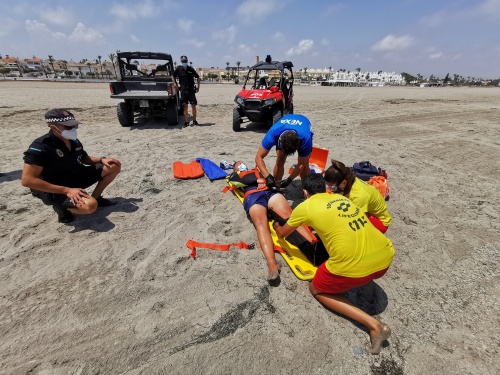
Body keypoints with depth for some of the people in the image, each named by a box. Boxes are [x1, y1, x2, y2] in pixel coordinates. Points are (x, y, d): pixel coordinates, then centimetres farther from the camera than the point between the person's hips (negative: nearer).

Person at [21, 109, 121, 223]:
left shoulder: (73, 141, -1)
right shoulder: (41, 147, -23)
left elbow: (84, 158, 20)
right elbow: (27, 180, -28)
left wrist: (101, 160, -2)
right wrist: (66, 190, -32)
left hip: (76, 178, 8)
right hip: (56, 191, -8)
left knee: (114, 167, 1)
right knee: (90, 205, -38)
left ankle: (96, 197, 12)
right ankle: (60, 206, -4)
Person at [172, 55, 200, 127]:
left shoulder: (191, 69, 4)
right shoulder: (178, 69, 4)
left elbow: (197, 77, 13)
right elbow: (173, 76, 16)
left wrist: (198, 85, 3)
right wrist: (175, 83, 3)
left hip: (191, 89, 0)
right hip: (183, 89, 0)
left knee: (193, 105, -1)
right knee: (185, 106, 0)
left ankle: (194, 120, 9)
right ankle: (186, 121, 5)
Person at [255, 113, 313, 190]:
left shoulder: (305, 138, -44)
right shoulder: (273, 134, -42)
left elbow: (301, 164, -29)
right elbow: (259, 157, -34)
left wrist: (289, 180, -38)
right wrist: (268, 176, -46)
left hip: (304, 132, -1)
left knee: (305, 164, -15)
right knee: (280, 161, -14)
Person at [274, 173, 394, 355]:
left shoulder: (305, 206, 3)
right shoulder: (341, 197, 18)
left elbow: (282, 234, 20)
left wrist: (277, 225, 41)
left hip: (354, 266, -8)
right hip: (385, 256, 8)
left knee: (317, 290, 20)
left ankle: (373, 324, 7)